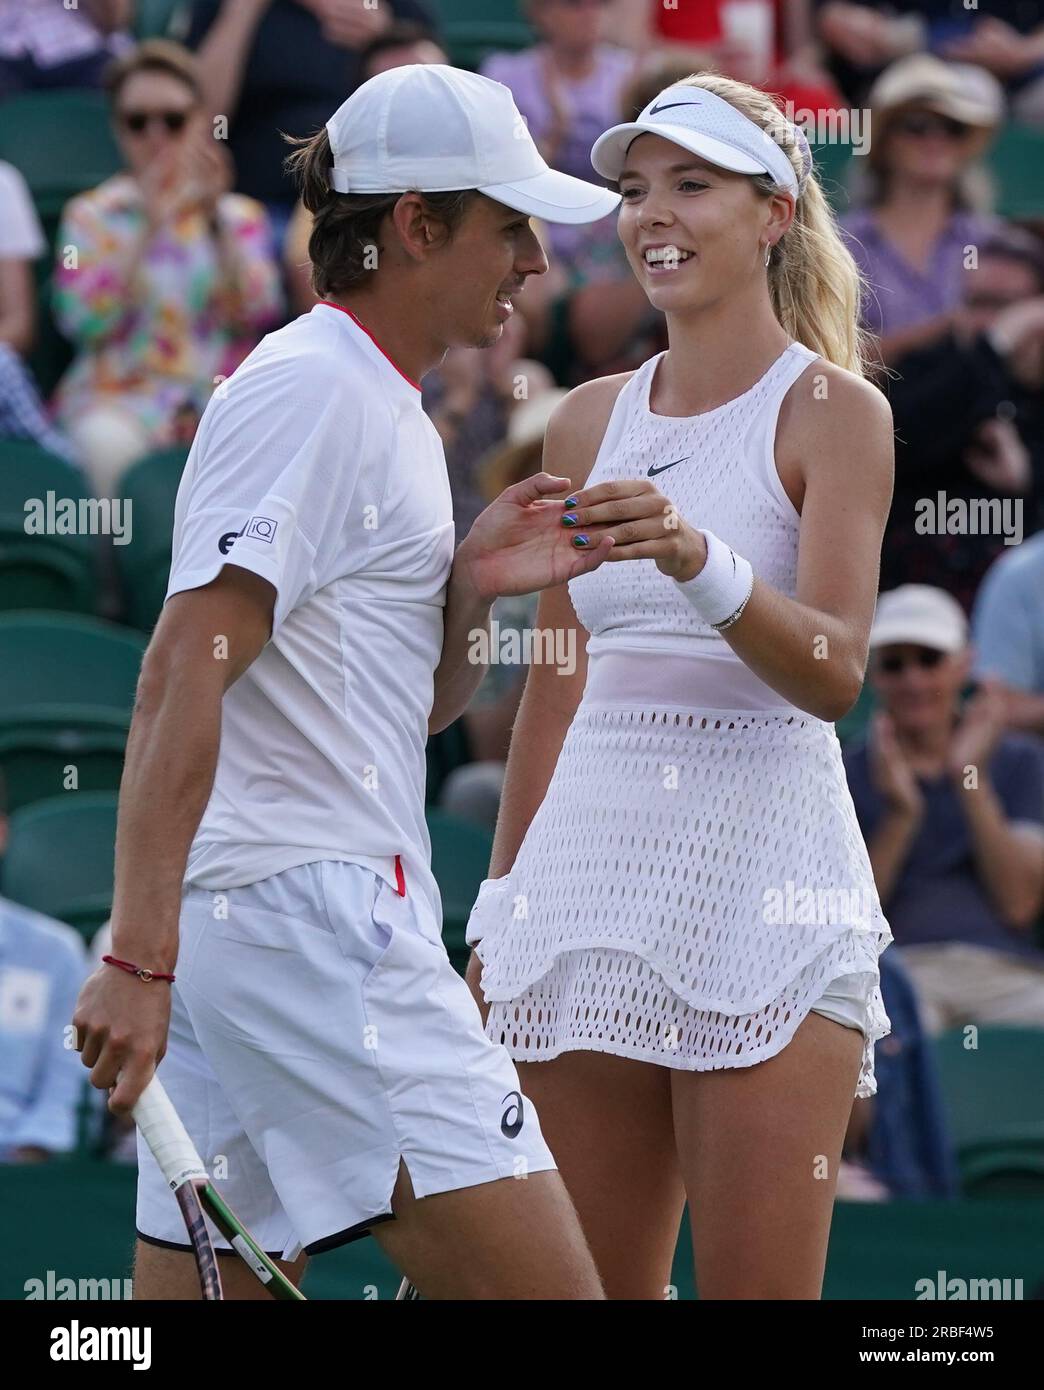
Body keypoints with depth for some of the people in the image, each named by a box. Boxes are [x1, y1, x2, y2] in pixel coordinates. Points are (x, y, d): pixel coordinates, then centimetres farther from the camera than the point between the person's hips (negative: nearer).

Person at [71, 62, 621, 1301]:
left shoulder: (381, 407, 22)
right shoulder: (309, 389, -9)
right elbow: (184, 670, -19)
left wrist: (469, 589, 6)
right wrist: (139, 955, -26)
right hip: (310, 912, -10)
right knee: (544, 1289, -11)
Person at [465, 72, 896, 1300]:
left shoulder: (832, 411, -3)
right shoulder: (590, 422, 14)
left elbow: (834, 672, -14)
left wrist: (698, 562, -31)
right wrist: (500, 913, 16)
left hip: (761, 869, -5)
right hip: (591, 865, 6)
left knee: (757, 1293, -7)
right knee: (589, 1290, 5)